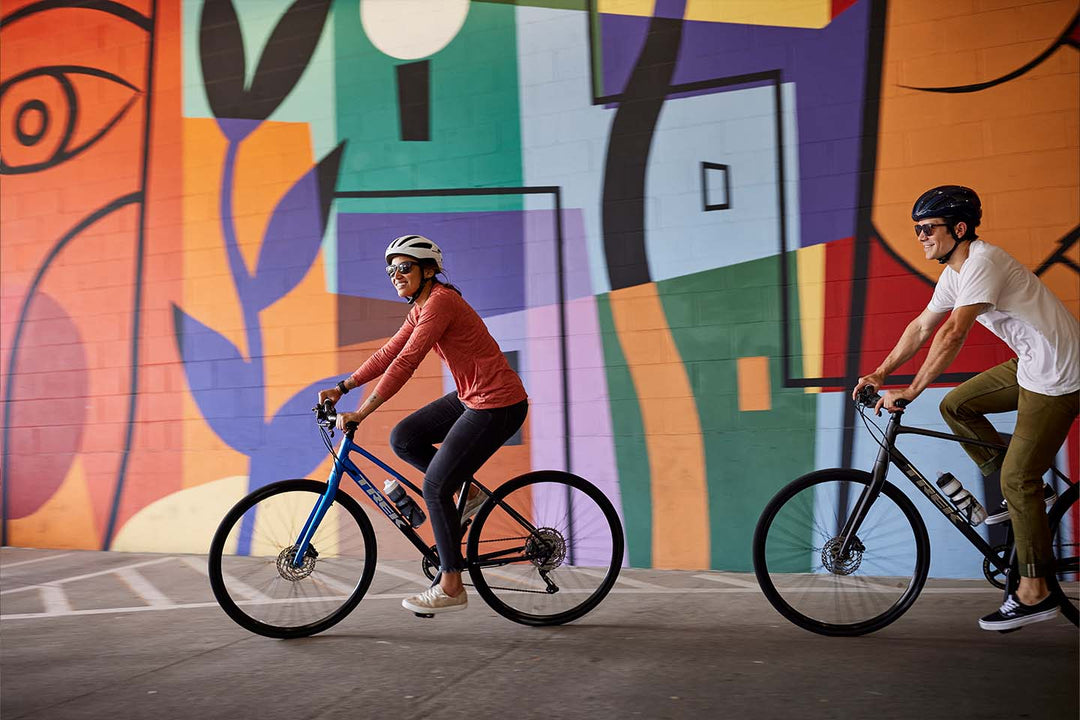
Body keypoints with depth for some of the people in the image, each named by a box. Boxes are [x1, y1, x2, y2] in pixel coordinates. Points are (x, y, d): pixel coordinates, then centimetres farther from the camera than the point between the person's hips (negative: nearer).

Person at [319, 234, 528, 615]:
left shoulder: (440, 301, -19)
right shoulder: (421, 307, 11)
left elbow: (405, 363, -25)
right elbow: (388, 353, 14)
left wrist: (359, 414, -25)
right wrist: (341, 388, 8)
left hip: (497, 404, -9)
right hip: (471, 396, 9)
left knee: (435, 486, -7)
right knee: (403, 439, 4)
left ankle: (450, 588, 4)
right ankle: (468, 493, 17)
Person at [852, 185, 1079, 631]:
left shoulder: (982, 262, -22)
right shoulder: (954, 273, 8)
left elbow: (953, 334, -30)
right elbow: (922, 327, 16)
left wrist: (908, 393, -30)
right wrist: (880, 374, 10)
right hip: (1030, 365, 9)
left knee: (1017, 480, -8)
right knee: (956, 405, 9)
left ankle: (1034, 594, 3)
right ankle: (1027, 493, 15)